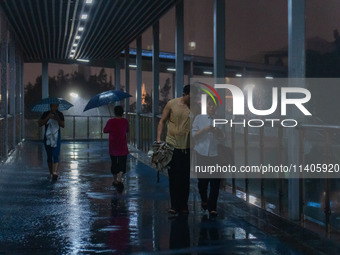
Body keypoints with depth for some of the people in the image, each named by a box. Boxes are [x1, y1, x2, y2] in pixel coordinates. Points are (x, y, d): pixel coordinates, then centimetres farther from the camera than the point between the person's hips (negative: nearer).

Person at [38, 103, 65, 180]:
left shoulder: (60, 115, 5)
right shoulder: (46, 114, 1)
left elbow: (63, 125, 3)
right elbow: (40, 124, -6)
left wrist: (58, 120, -14)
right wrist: (48, 118, -17)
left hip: (56, 137, -1)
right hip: (48, 137, 1)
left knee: (55, 155, -14)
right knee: (49, 156, 7)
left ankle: (55, 172, -27)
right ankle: (51, 173, 16)